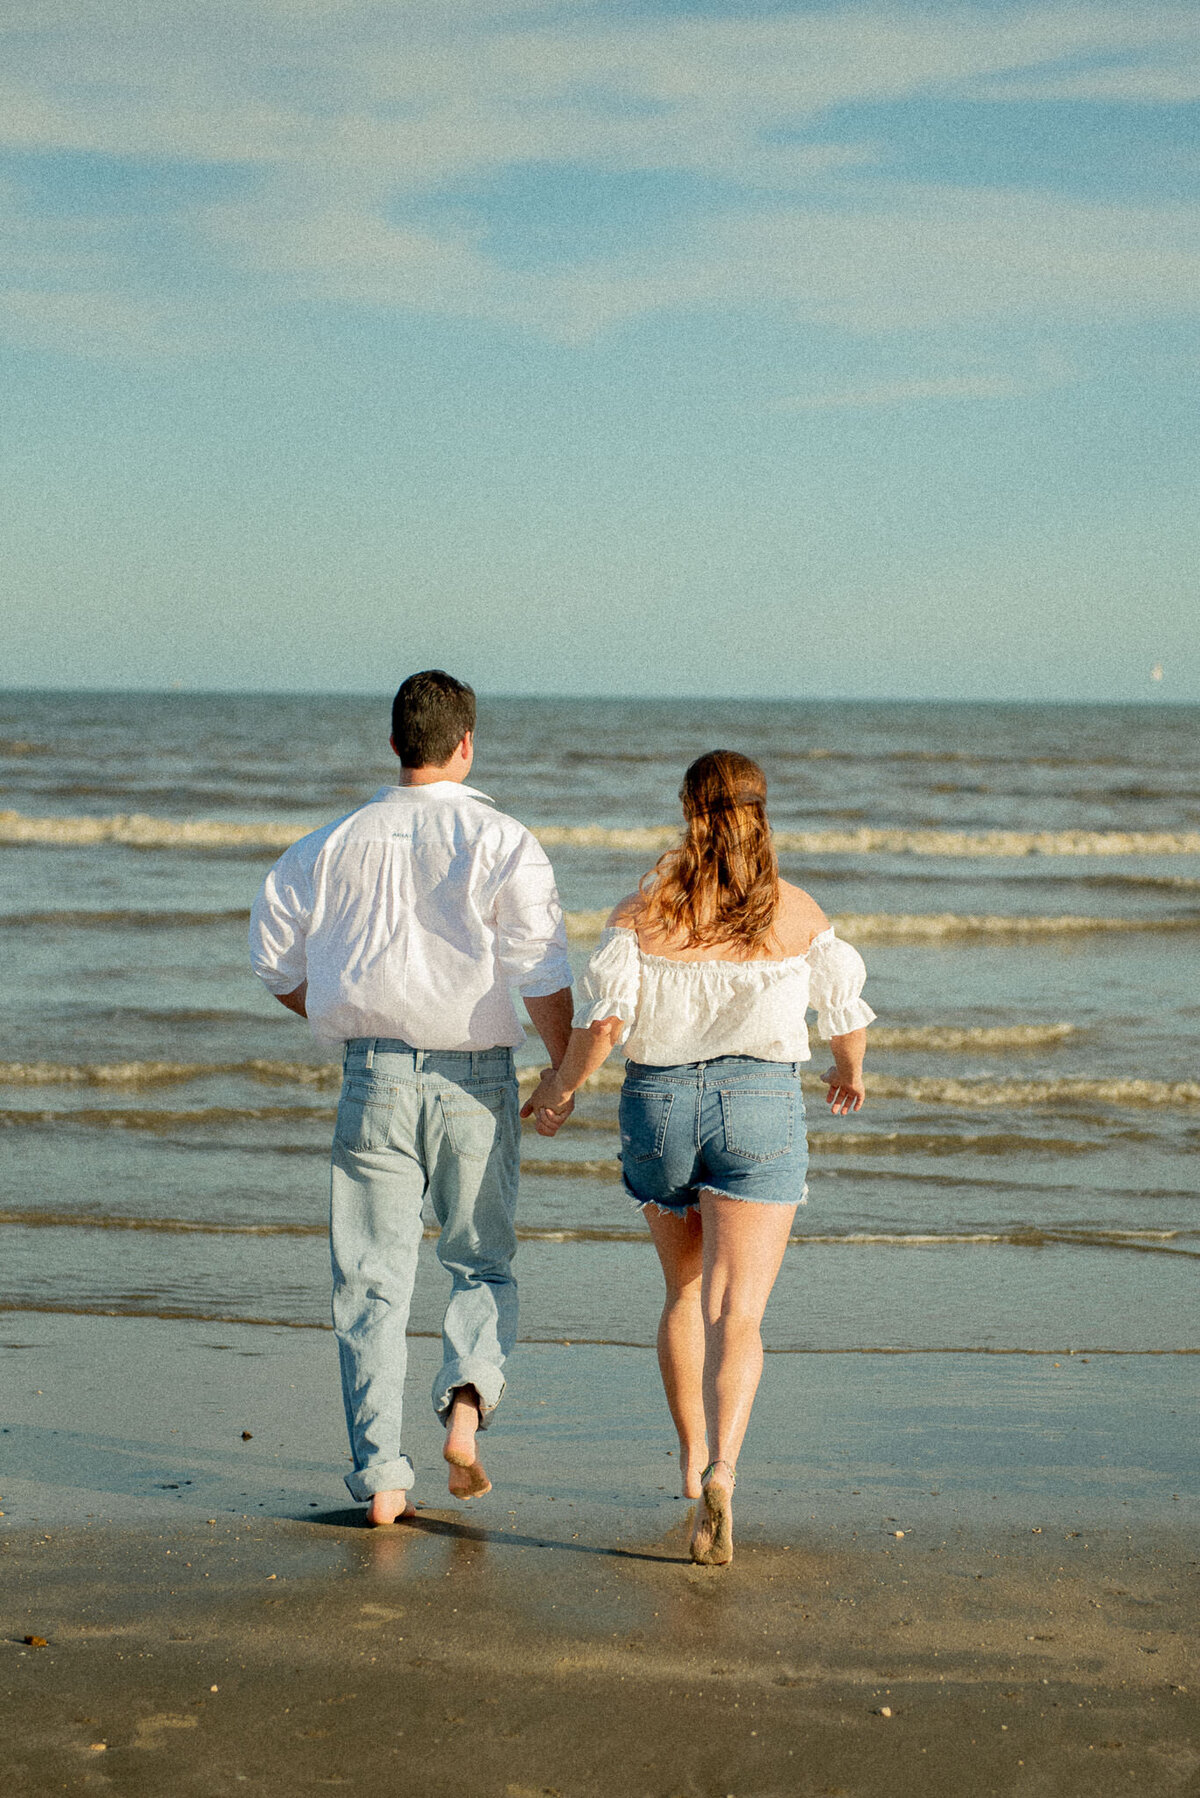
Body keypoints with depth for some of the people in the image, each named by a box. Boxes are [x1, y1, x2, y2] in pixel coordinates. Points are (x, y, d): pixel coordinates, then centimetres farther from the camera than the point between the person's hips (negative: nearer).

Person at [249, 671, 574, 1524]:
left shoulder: (336, 843, 6)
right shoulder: (501, 842, -4)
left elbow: (277, 960, 11)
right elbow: (545, 974, -10)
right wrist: (568, 1074, 1)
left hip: (374, 1072, 2)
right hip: (474, 1076, -1)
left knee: (372, 1278, 7)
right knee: (484, 1265, 15)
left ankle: (381, 1477, 4)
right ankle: (466, 1398, -12)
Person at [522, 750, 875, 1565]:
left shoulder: (642, 911, -2)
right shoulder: (797, 912, 1)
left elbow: (605, 1016, -11)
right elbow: (845, 1009, 9)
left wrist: (563, 1084, 6)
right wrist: (851, 1072, 29)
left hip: (658, 1101, 2)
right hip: (759, 1103, -2)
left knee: (687, 1293, 23)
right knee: (736, 1315, -6)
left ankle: (693, 1458, 33)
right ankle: (722, 1471, -28)